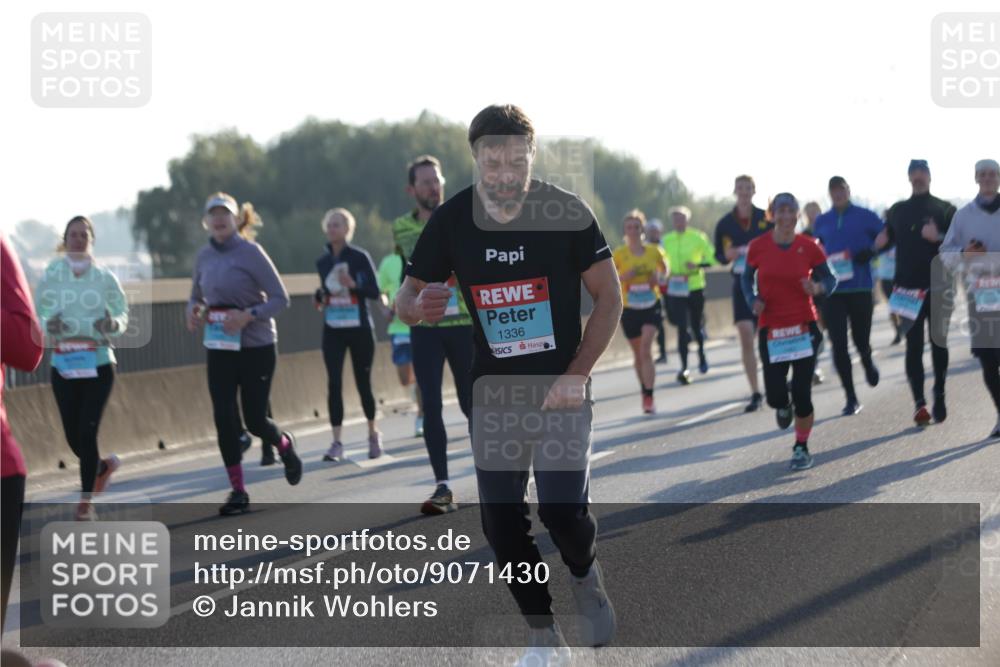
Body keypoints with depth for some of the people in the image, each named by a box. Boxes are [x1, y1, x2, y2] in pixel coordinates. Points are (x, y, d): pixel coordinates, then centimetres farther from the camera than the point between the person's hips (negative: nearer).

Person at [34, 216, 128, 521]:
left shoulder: (104, 277, -1)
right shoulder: (51, 275, 0)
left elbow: (122, 314, 3)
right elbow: (37, 312, 2)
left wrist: (113, 324, -19)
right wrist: (47, 325, -19)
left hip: (98, 362, -2)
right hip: (63, 364, 2)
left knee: (87, 432, -10)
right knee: (73, 437, 6)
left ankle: (86, 503, -1)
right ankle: (104, 466, 39)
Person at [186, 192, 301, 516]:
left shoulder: (250, 252, -10)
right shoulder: (204, 256, 5)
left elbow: (280, 298, -10)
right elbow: (196, 297, 18)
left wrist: (249, 315, -25)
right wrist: (193, 312, -5)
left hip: (256, 346, -4)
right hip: (219, 349, 4)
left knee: (255, 419, 0)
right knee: (224, 419, -4)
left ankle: (284, 445, 36)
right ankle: (238, 491, 5)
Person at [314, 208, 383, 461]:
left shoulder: (360, 257, -5)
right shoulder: (322, 262, 8)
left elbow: (374, 291, -8)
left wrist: (353, 285, -24)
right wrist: (320, 297, -1)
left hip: (359, 328, -3)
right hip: (332, 330, 3)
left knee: (363, 382, 5)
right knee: (333, 383, -7)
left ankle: (373, 433, 26)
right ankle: (336, 442, -7)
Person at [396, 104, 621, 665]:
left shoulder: (567, 212, -12)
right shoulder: (451, 220, -6)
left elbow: (609, 296, -5)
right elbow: (408, 294, 3)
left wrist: (577, 374, -14)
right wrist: (417, 306, -23)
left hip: (561, 387, -3)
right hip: (492, 389, 3)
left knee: (564, 511, -14)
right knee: (501, 520, 0)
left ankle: (586, 577, 21)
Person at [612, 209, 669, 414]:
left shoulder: (654, 251, 1)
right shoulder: (619, 254, -3)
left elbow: (665, 270, 16)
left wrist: (659, 278, -6)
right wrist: (626, 276, -19)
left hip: (651, 306, -1)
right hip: (629, 309, 1)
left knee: (646, 349, -18)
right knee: (638, 354, 11)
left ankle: (649, 397, -18)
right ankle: (645, 392, 32)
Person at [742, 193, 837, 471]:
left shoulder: (809, 247, -4)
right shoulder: (758, 247, -2)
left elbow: (829, 278, 5)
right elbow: (746, 278, 11)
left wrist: (818, 287, -18)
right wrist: (752, 300, -8)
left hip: (804, 327, -1)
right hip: (771, 330, 1)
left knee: (802, 392, -3)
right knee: (775, 394, -5)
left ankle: (802, 448, 16)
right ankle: (783, 406, 35)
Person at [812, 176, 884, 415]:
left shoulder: (865, 217, 0)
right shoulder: (822, 222, 9)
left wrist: (870, 252, -16)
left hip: (860, 288, -2)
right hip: (831, 290, 2)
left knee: (861, 340, 6)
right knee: (839, 345, -6)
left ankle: (868, 364, 44)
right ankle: (851, 398, 1)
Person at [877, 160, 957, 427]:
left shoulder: (944, 209, 5)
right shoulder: (897, 211, 12)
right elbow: (885, 240, 17)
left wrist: (938, 237, -18)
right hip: (908, 287, 1)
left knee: (938, 341, 6)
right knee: (914, 344, -6)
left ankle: (939, 396, 17)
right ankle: (919, 402, -11)